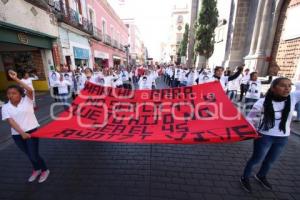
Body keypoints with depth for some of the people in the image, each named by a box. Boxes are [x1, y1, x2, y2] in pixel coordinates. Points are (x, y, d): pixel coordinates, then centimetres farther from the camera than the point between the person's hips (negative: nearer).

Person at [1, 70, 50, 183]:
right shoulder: (5, 107, 0)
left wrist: (16, 79, -31)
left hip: (32, 130, -4)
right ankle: (37, 169, 44)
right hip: (17, 135, 4)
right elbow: (11, 121, -8)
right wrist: (22, 133, -18)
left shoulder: (27, 100, -7)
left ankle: (45, 170, 25)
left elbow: (30, 90, -28)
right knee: (29, 154, 19)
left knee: (34, 154, -2)